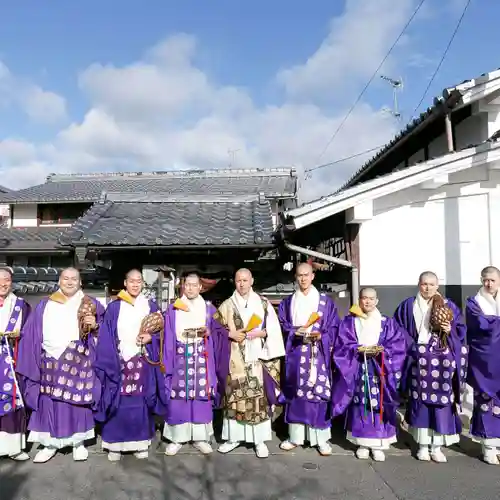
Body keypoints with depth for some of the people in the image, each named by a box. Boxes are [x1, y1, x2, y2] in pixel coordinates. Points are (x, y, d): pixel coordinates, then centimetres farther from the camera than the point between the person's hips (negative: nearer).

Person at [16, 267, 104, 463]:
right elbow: (32, 334, 9)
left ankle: (79, 442, 14)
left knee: (77, 401, 0)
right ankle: (50, 443, 17)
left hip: (78, 362, -2)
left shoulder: (90, 304, 7)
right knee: (49, 402, 4)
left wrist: (95, 326, -16)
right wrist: (37, 358, -2)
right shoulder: (45, 305, 12)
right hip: (51, 361, 2)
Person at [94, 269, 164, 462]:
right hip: (119, 361, -1)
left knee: (140, 402, 5)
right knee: (118, 403, 1)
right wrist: (109, 361, -9)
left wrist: (150, 338, -12)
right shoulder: (114, 307, 3)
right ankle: (115, 444, 12)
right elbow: (106, 337, 0)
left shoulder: (151, 306, 8)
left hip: (143, 362, 1)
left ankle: (141, 443, 16)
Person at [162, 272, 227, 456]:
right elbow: (168, 337, 4)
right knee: (178, 397, -1)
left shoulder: (209, 309, 8)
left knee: (201, 396, 1)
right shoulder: (173, 309, 6)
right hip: (180, 358, 0)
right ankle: (176, 438, 10)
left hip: (202, 359, 1)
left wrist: (208, 332, -12)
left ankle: (200, 437, 13)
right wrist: (167, 363, -3)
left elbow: (219, 331, 8)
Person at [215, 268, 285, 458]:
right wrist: (231, 334, -8)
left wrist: (259, 333, -13)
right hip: (235, 358, 1)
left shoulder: (263, 303, 5)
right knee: (234, 395, 3)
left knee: (259, 396, -2)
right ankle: (233, 437, 15)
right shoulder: (227, 305, 6)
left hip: (257, 357, -1)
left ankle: (260, 439, 7)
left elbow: (274, 329, 4)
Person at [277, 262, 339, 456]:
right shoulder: (287, 303, 10)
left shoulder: (326, 302, 5)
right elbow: (281, 327, 6)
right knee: (295, 393, 5)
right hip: (295, 355, 2)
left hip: (318, 355, -1)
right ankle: (295, 437, 17)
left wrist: (320, 336, -15)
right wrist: (295, 332, -12)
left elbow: (334, 328, 3)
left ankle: (322, 439, 10)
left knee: (319, 393, -2)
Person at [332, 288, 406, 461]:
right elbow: (342, 345, -2)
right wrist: (359, 349, -17)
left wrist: (381, 350, -17)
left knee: (379, 406, 0)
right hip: (357, 370, 0)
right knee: (360, 406, 3)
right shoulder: (349, 322, 5)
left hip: (380, 370, 0)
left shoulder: (387, 323, 6)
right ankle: (362, 443, 15)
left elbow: (398, 346, -1)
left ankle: (378, 444, 12)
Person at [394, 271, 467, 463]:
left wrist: (450, 330, -13)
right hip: (419, 361, 0)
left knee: (441, 401, 1)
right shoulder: (408, 306, 6)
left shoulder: (448, 306, 6)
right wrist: (410, 347, -5)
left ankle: (437, 446, 13)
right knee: (420, 401, 2)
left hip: (442, 361, 1)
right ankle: (422, 445, 13)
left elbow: (461, 330, 7)